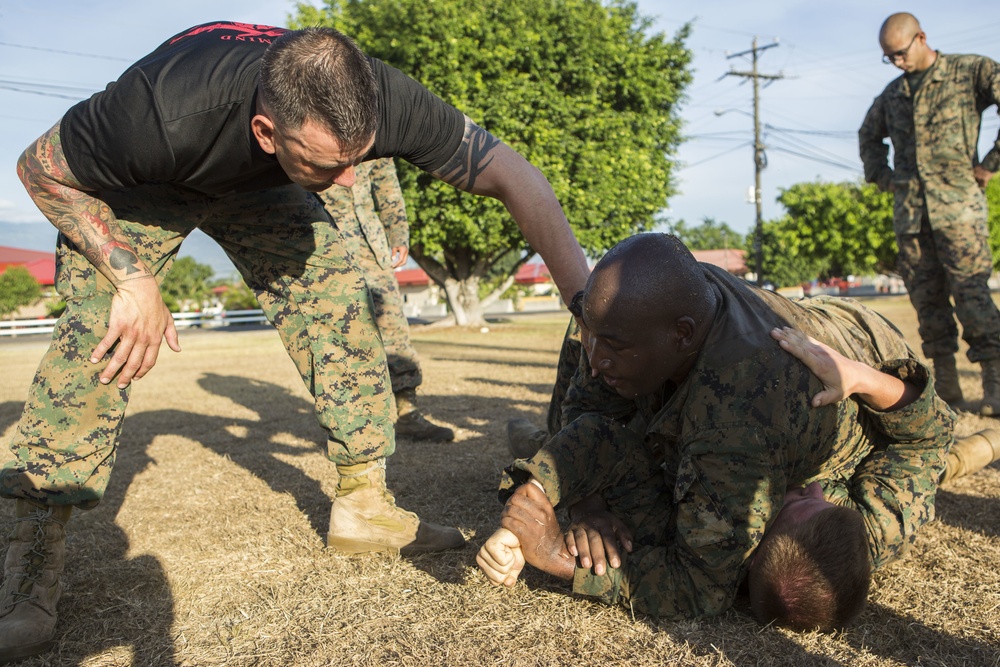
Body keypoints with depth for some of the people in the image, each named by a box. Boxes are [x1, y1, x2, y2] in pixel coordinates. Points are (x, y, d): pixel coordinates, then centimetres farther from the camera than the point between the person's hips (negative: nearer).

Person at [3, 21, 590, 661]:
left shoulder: (383, 100, -37)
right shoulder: (168, 113, -44)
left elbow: (512, 173, -30)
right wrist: (132, 278, -31)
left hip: (259, 187, 3)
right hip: (137, 184, -2)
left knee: (343, 307, -14)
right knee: (97, 329, -22)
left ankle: (364, 506, -2)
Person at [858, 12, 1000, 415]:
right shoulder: (892, 94, 17)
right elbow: (868, 135, 34)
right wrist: (881, 175, 20)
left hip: (957, 204, -5)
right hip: (908, 211, 5)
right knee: (927, 299, 5)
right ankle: (946, 383, 12)